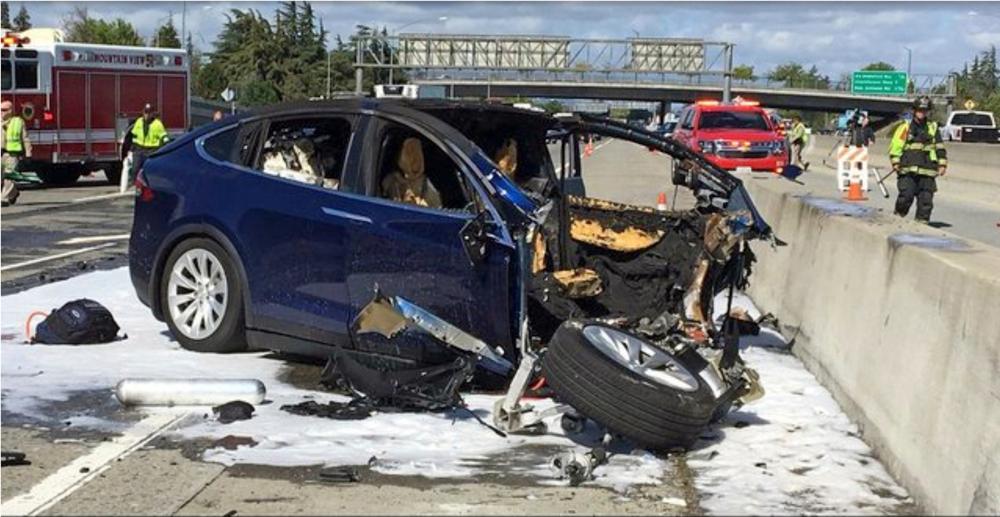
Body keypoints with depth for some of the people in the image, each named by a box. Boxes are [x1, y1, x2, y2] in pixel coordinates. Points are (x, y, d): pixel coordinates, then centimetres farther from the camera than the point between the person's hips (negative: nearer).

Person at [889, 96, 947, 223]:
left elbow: (940, 147, 19)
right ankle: (898, 217, 7)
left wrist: (942, 164, 11)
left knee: (926, 199, -1)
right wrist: (896, 162, -7)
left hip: (927, 171, 3)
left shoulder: (933, 128, 16)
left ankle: (922, 221, 6)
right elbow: (896, 145, 3)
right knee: (906, 196, -11)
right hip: (908, 170, -3)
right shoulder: (906, 127, 6)